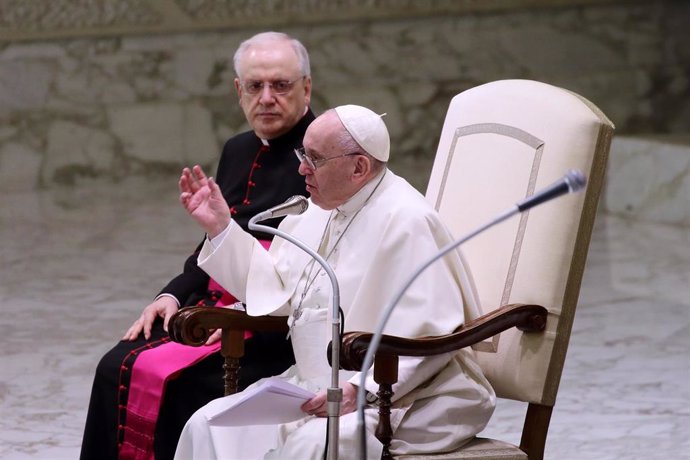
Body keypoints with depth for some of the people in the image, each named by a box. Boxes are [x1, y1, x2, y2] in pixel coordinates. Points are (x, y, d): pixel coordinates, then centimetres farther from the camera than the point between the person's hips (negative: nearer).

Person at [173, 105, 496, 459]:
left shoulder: (406, 222, -16)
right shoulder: (322, 212, 13)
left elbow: (432, 335, -22)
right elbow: (274, 289, 18)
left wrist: (361, 389, -27)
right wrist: (219, 226, 12)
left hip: (403, 401, -9)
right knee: (208, 426, -8)